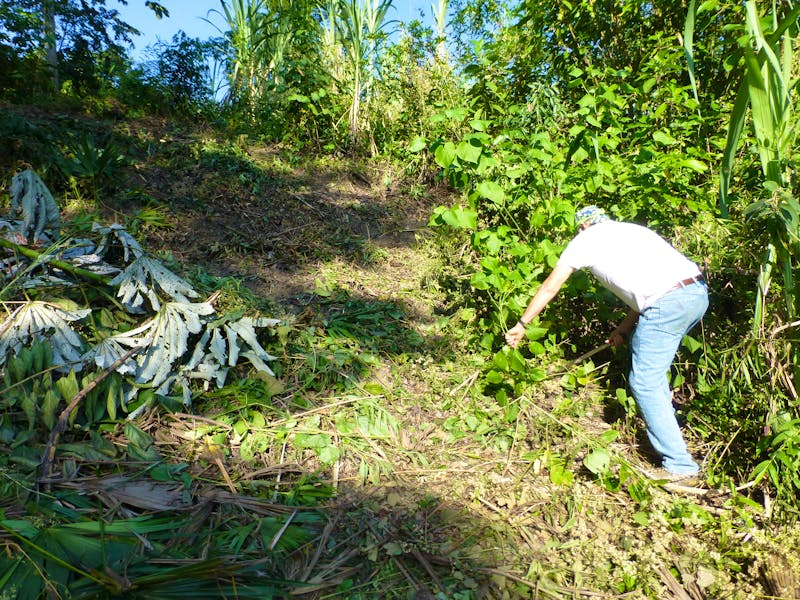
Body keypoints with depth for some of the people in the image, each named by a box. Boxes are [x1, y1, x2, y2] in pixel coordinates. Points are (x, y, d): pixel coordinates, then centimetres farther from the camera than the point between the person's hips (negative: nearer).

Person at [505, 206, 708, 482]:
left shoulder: (585, 239, 11)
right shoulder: (631, 229, 29)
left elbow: (549, 288, 16)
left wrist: (521, 325, 25)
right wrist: (624, 328, 32)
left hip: (669, 303, -8)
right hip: (699, 291, 8)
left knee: (644, 384, 2)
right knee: (649, 359, 28)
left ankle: (679, 465, 4)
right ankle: (664, 422, 37)